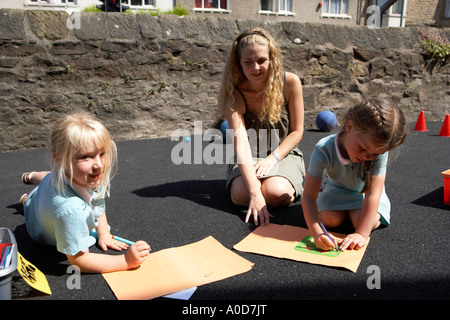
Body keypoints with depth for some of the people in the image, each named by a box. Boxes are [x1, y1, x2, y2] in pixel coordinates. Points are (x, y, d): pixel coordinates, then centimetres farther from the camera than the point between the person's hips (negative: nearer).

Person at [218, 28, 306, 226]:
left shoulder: (290, 83, -14)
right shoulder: (234, 93, -17)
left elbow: (297, 131, -4)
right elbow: (241, 144, -29)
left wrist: (272, 158, -19)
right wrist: (255, 193, -40)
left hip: (283, 153, 0)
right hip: (249, 158, 0)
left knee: (276, 193, -30)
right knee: (242, 193, -30)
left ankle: (292, 184, 5)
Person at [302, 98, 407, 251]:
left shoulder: (378, 151, -36)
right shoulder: (324, 149, -37)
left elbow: (373, 194, -35)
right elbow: (309, 194, -36)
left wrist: (361, 234, -40)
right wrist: (317, 232, -48)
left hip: (364, 191, 0)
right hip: (336, 188, 1)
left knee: (366, 221, -26)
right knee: (329, 219, -23)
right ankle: (344, 209, 13)